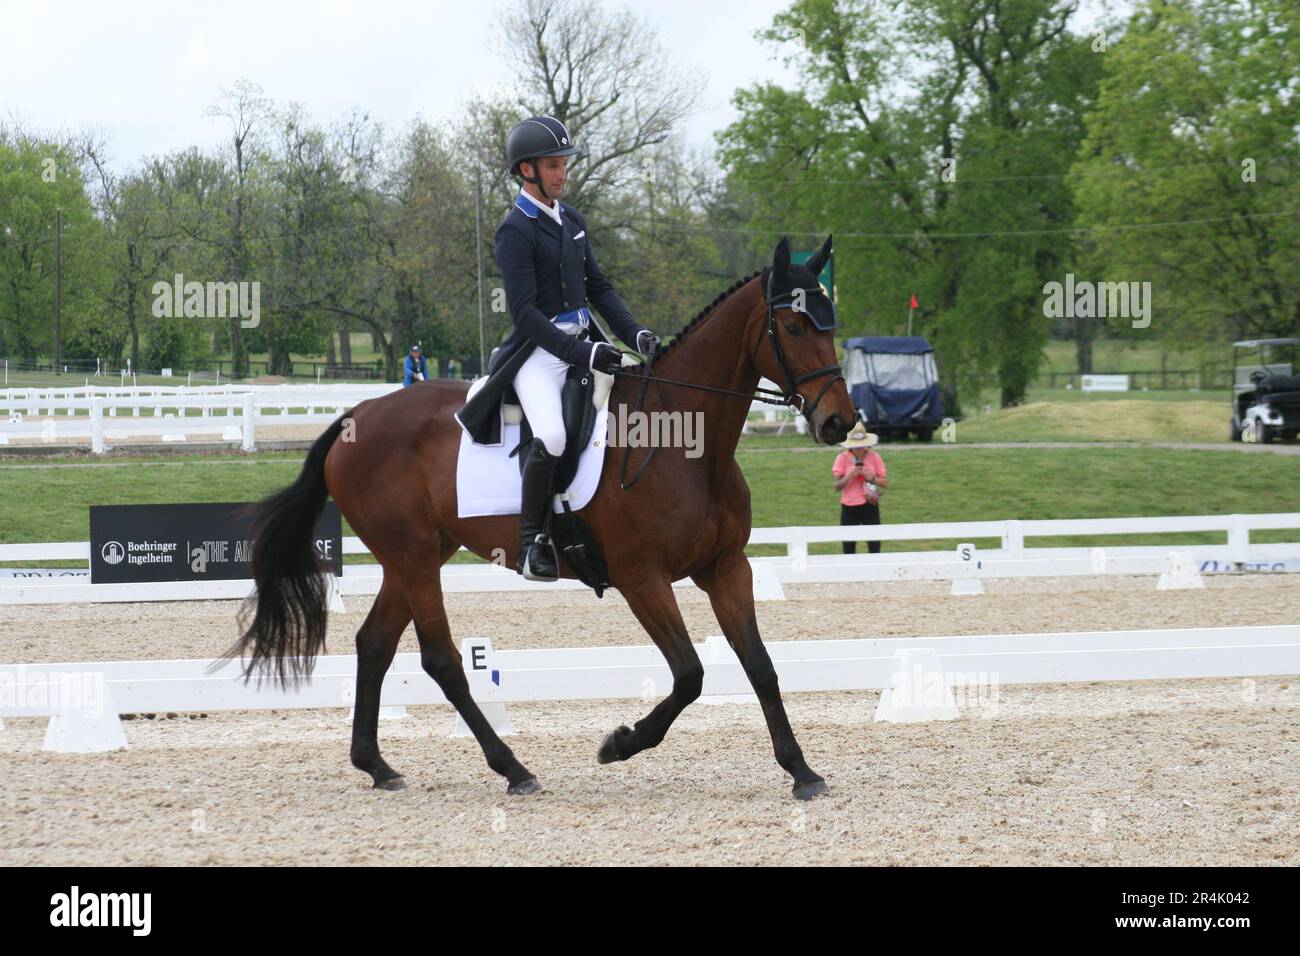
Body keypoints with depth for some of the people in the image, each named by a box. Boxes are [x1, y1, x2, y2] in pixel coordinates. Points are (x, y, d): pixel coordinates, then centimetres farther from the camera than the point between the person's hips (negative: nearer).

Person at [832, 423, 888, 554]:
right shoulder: (842, 458, -4)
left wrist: (873, 478, -16)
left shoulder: (874, 457, -1)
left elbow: (885, 482, 4)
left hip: (870, 506, 1)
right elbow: (837, 487, -4)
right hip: (849, 507, -1)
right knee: (849, 545, 2)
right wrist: (849, 476, -21)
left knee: (874, 544, -2)